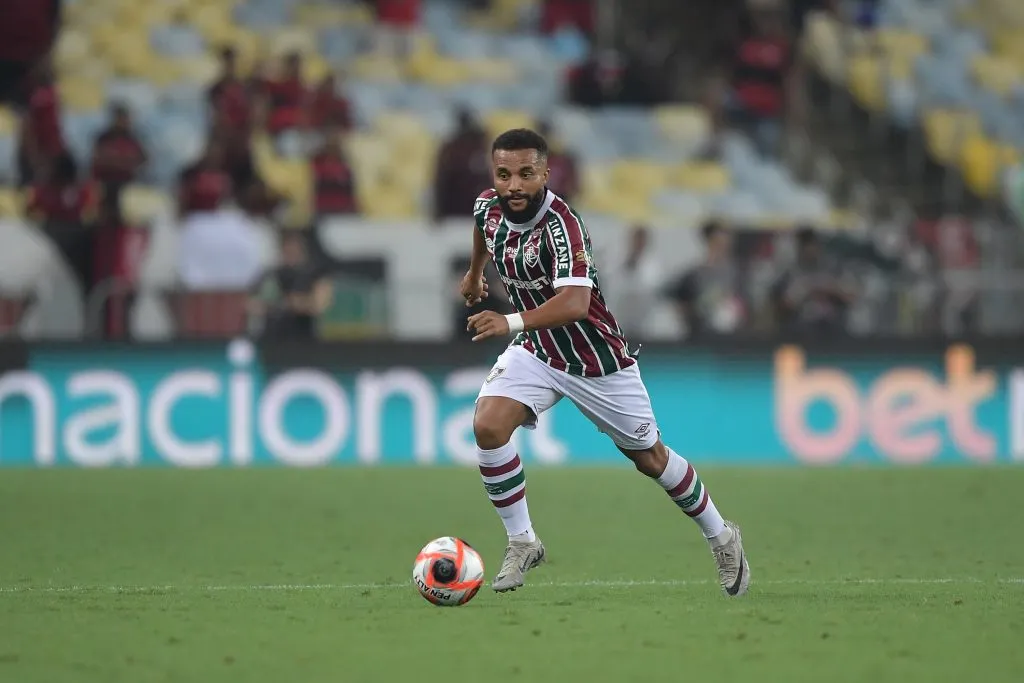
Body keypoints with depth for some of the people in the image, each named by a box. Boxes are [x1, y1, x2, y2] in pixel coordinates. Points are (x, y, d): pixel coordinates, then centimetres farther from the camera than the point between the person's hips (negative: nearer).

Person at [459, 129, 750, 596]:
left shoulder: (560, 224, -32)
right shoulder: (489, 207, -10)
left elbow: (575, 301, -46)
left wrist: (512, 323, -58)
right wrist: (474, 272, 32)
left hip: (597, 361, -5)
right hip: (536, 351, 5)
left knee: (650, 458, 9)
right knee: (488, 426, -20)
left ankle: (721, 537, 33)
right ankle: (522, 543, -5)